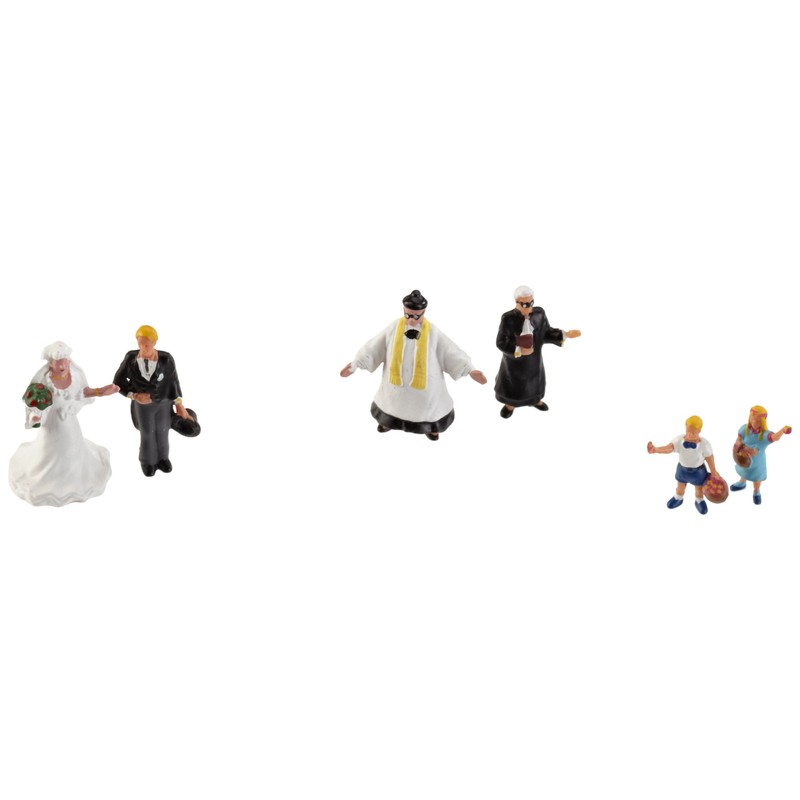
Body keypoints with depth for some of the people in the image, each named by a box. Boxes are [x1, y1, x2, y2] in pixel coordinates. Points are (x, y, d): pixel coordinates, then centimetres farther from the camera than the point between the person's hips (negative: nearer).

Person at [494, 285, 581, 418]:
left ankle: (534, 399, 58)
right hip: (514, 358, -3)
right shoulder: (508, 318, -29)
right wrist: (519, 350, -38)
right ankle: (510, 403, 51)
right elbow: (501, 342, -25)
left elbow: (546, 333, -8)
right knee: (513, 382, 20)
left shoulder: (539, 313, -17)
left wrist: (565, 334, -20)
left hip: (534, 358, 3)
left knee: (534, 379, 27)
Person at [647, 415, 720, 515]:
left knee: (699, 488, 24)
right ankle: (678, 499, 58)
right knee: (680, 486, 27)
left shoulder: (704, 444, -31)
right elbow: (668, 448, -45)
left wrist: (713, 471, -5)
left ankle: (699, 502, 54)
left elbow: (709, 457, -17)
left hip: (698, 470, -2)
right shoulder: (679, 440, -30)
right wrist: (655, 450, -66)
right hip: (683, 468, 2)